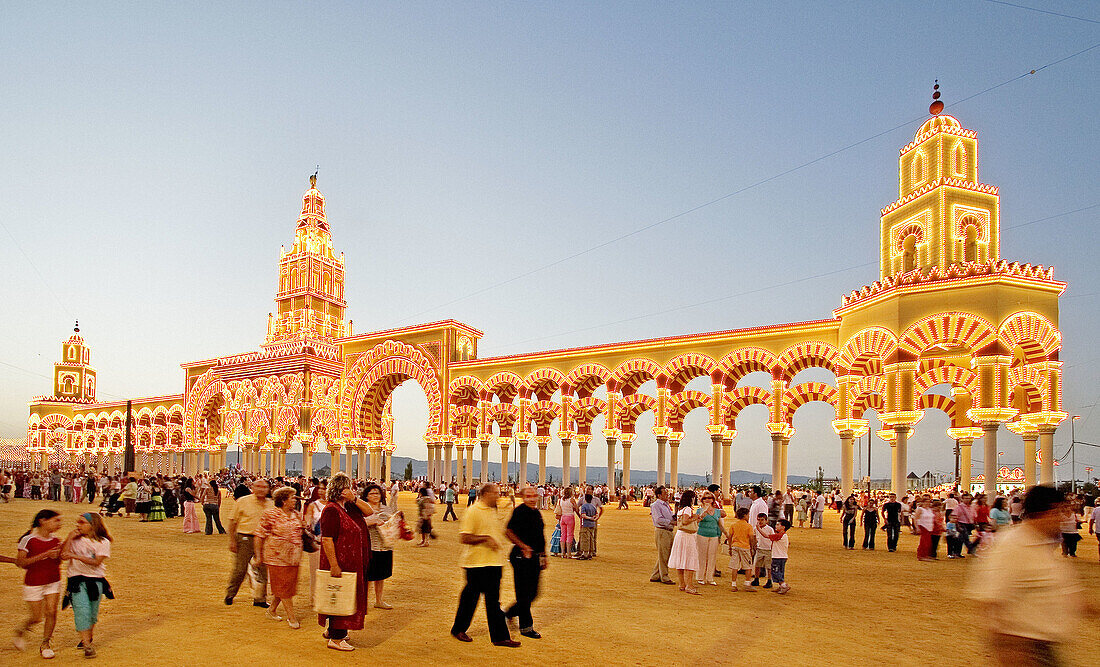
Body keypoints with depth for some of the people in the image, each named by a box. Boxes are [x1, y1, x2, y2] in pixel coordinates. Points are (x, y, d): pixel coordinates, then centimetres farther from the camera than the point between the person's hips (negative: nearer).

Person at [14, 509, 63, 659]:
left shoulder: (56, 541, 3)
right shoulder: (28, 540, -12)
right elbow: (20, 562, -17)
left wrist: (58, 555, -10)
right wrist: (44, 555, -24)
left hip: (53, 582, 4)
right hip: (33, 583, -4)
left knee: (51, 612, -6)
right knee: (36, 617, 2)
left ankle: (45, 644, 11)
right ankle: (20, 631, 35)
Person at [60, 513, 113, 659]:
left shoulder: (103, 542, -1)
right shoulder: (75, 539, 7)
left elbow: (96, 562, -13)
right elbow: (63, 556, -6)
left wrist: (75, 556, -19)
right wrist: (69, 538, -7)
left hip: (96, 580, 0)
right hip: (77, 580, 0)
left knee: (92, 613, 9)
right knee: (82, 611, -14)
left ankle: (89, 638, 33)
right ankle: (87, 645, -13)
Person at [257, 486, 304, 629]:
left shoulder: (297, 515, 11)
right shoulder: (270, 514, -8)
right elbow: (260, 535, -4)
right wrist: (259, 554, -3)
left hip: (293, 557, 6)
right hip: (277, 556, -6)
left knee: (289, 585, 10)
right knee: (283, 586, -3)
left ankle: (272, 609, 30)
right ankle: (292, 617, 0)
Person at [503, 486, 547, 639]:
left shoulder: (537, 513, 13)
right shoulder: (519, 512, -12)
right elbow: (508, 532, -16)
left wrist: (543, 556, 22)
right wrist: (523, 546, -19)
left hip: (535, 557, 8)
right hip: (522, 557, -8)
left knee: (532, 593, 12)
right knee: (524, 593, -1)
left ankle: (509, 613, 30)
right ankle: (526, 626, 9)